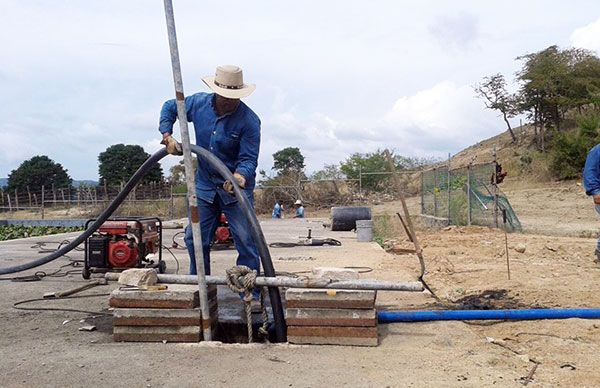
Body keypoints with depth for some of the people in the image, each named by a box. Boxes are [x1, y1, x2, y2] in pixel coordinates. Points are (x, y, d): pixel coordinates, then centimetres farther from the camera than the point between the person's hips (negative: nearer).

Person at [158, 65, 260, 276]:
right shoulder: (199, 103, -5)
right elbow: (170, 108, 14)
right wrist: (167, 136, 0)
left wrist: (240, 175, -41)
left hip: (236, 187, -4)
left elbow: (248, 158, -19)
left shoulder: (249, 120, -18)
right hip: (204, 185, 4)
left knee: (246, 240, -7)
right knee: (194, 239, 7)